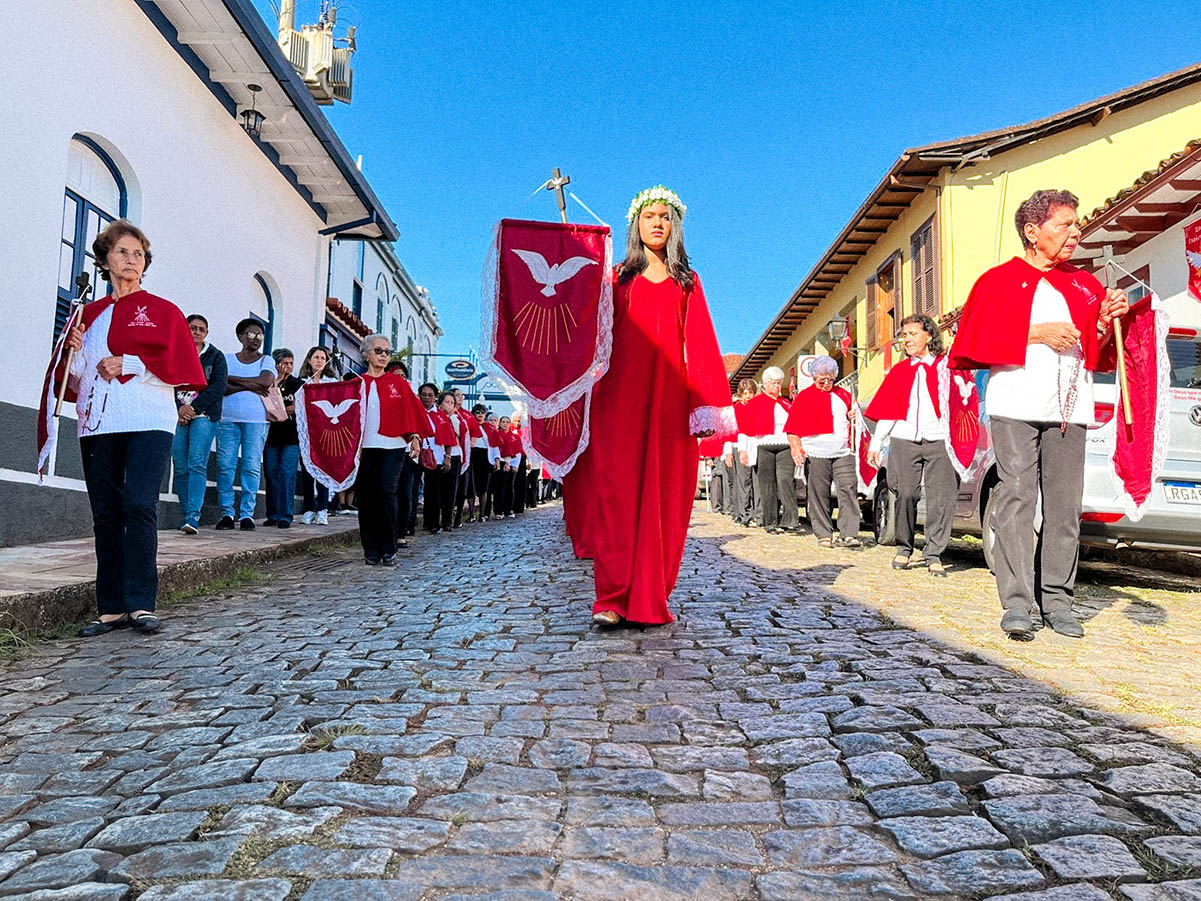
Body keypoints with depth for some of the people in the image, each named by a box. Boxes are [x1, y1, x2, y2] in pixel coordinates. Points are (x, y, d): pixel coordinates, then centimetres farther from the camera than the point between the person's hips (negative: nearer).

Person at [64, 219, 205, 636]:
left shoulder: (163, 311, 9)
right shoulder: (88, 314, 19)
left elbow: (179, 367, -2)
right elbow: (75, 379, 18)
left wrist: (128, 365, -10)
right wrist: (75, 354, -2)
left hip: (148, 421, -4)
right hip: (97, 422, 4)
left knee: (139, 505, -15)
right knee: (105, 513, 2)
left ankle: (141, 604, -11)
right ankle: (112, 608, 7)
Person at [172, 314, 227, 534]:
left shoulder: (215, 356, 10)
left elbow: (218, 388, 0)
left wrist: (193, 407, -8)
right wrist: (179, 408, -10)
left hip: (204, 415, -2)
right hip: (178, 416, 2)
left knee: (197, 464, -14)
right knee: (180, 467, -1)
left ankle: (193, 516, -20)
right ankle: (186, 516, 6)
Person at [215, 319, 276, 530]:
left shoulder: (266, 361, 11)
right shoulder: (227, 359, 13)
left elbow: (265, 381, -9)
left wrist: (233, 379, -5)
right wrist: (248, 386, -11)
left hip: (256, 420, -1)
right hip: (227, 418, 1)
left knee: (252, 466, -4)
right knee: (225, 465, -3)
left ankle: (247, 513, 1)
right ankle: (227, 513, 3)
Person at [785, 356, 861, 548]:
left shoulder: (844, 395, 17)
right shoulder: (804, 397, 7)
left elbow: (854, 421, 25)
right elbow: (792, 428, 3)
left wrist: (854, 417, 2)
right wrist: (796, 448, -10)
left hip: (843, 452, 2)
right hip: (815, 453, -2)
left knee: (849, 490, -8)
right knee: (819, 495, 1)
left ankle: (849, 534, -8)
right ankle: (824, 535, 8)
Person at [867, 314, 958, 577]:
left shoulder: (945, 365, 8)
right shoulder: (899, 372, 16)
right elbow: (887, 411, 15)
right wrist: (875, 444, 12)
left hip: (939, 442, -2)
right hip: (904, 441, 2)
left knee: (941, 498, -6)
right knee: (906, 495, -2)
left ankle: (933, 555, 2)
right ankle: (904, 548, 14)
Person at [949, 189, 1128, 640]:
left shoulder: (1085, 286, 19)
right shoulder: (998, 280, 6)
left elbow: (1099, 356, 18)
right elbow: (973, 341, -5)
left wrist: (1105, 323, -1)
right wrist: (1036, 333, -10)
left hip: (1069, 408, 4)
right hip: (1015, 406, -4)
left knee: (1065, 504, 2)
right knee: (1017, 498, -9)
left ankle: (1057, 601, 10)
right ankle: (1018, 604, -7)